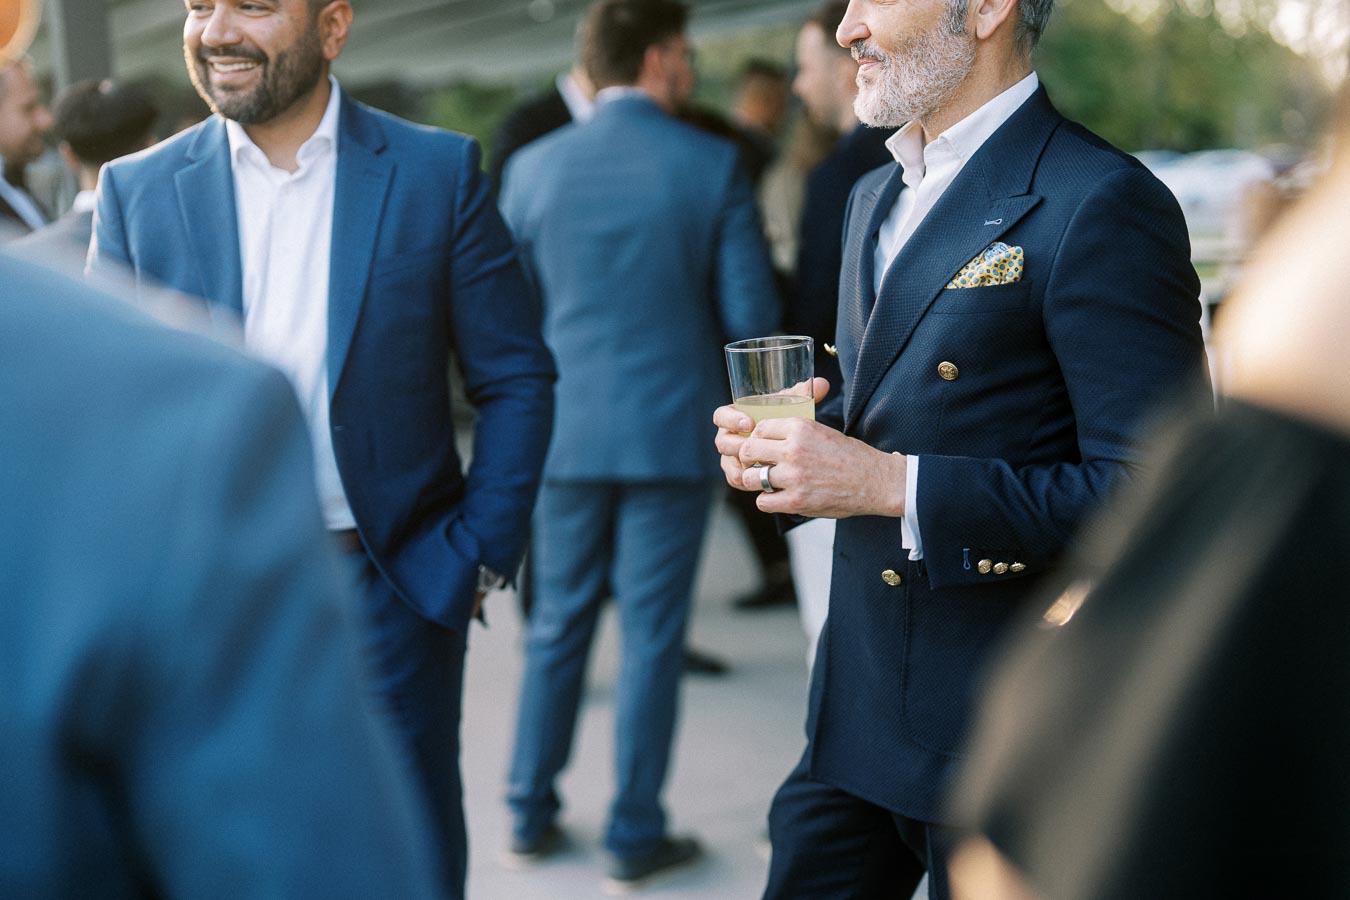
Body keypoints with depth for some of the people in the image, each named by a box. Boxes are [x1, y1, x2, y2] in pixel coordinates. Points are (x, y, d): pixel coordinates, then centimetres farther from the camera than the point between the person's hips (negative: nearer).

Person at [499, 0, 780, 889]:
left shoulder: (534, 167, -1)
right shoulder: (713, 165, -8)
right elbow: (751, 313, -8)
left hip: (568, 429, 3)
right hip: (673, 431, -3)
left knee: (559, 625, 15)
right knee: (652, 635, 6)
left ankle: (532, 814, 24)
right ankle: (636, 834, 14)